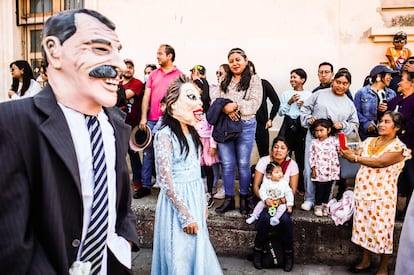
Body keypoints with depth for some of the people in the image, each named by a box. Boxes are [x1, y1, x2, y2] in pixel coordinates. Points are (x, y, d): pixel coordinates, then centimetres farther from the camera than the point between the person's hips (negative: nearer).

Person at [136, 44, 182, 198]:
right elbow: (146, 96, 9)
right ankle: (146, 186, 18)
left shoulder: (178, 75, 1)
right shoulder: (153, 74, 12)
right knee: (148, 152, 8)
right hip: (152, 120, 4)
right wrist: (143, 118, 1)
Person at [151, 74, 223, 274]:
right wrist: (185, 215, -19)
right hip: (177, 201, -7)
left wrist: (202, 203, 16)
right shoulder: (165, 135, -18)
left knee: (196, 249, 19)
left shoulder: (191, 132, 6)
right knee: (179, 254, 7)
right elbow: (165, 180, -21)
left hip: (195, 198, 7)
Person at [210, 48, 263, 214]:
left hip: (245, 125, -3)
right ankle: (228, 199, 17)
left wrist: (235, 105, -20)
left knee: (243, 164, 5)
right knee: (227, 164, 5)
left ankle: (244, 199, 19)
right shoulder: (224, 81, 14)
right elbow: (214, 99, 4)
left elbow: (255, 103, -9)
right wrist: (225, 108, -15)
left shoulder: (254, 79, 2)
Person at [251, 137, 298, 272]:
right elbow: (256, 185, -6)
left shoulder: (292, 164, -5)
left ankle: (288, 253, -6)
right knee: (265, 218, -30)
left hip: (283, 201, 1)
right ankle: (258, 250, -6)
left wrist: (284, 199, -21)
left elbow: (293, 189, -2)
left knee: (285, 219, -29)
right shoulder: (264, 161, -7)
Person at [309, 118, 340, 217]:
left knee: (328, 189, 12)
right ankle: (318, 206, 17)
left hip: (331, 171, 1)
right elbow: (311, 156, 3)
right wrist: (313, 168, -2)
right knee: (319, 188, 1)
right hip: (319, 171, -1)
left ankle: (325, 205, 29)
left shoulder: (333, 140, 3)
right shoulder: (314, 142, 2)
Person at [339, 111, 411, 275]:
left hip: (382, 195, -5)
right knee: (364, 226, 12)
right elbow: (356, 155, -1)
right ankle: (365, 260, 28)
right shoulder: (369, 141, 11)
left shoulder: (398, 147, -7)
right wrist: (346, 153, -23)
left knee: (381, 230, 2)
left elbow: (381, 162, -20)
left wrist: (355, 158, -23)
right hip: (363, 191, 5)